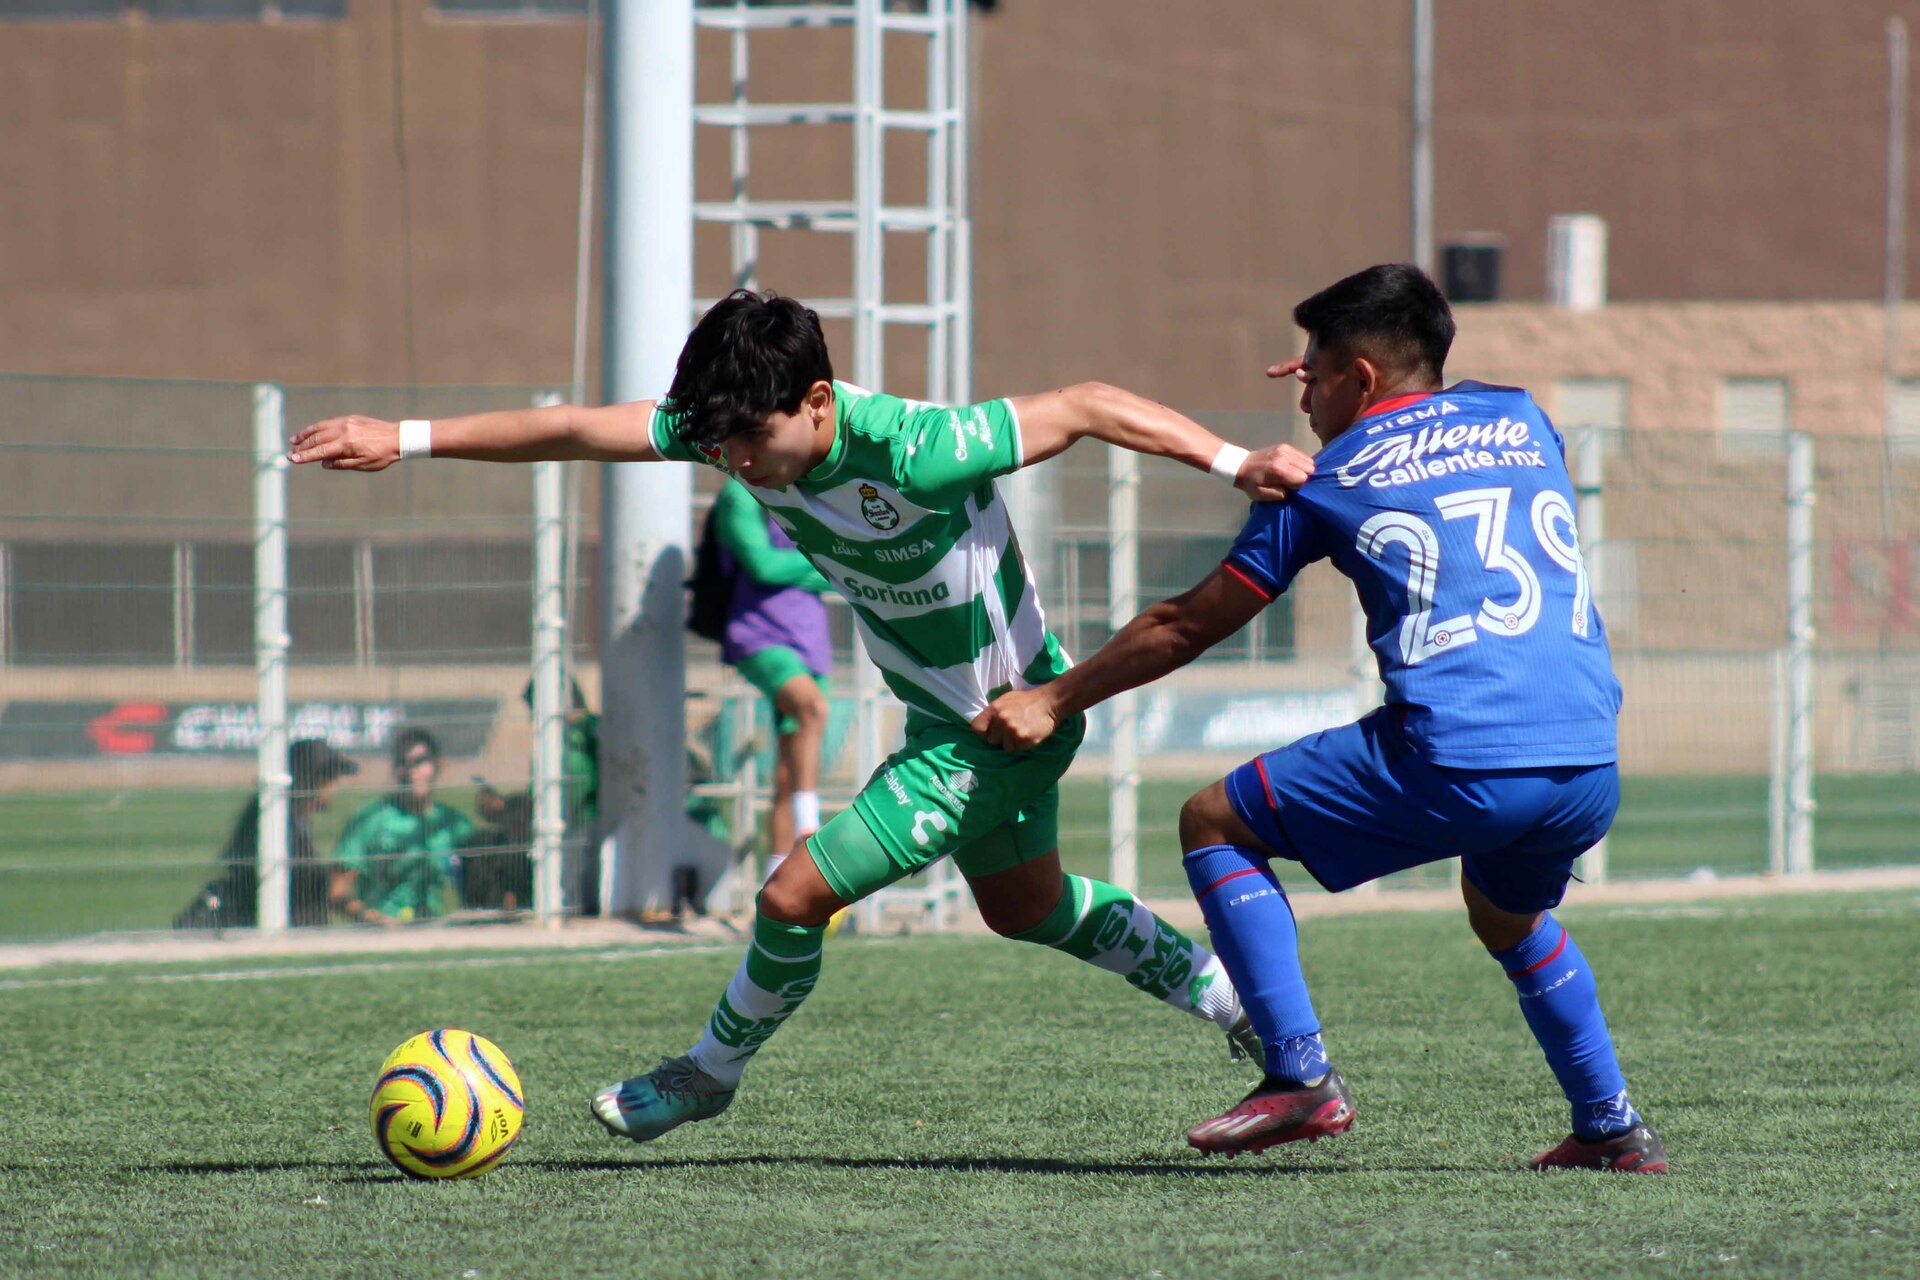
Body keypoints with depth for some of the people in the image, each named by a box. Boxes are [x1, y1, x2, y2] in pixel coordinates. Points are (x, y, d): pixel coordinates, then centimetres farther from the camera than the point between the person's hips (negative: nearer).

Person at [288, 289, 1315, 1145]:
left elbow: (1088, 409, -28)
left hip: (1000, 724, -8)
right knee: (1025, 907, 28)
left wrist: (1237, 464, -29)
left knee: (796, 898, -7)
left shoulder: (914, 452, -35)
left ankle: (711, 1073, 18)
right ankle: (1224, 996, 41)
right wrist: (405, 440, -18)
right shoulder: (738, 427, -15)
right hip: (944, 712, 8)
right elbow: (576, 431, -13)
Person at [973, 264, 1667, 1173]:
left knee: (1213, 823, 12)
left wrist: (1052, 703, 27)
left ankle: (1299, 1074, 1)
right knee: (1506, 915, 37)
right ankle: (1611, 1128, 26)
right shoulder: (1520, 418, 18)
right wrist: (1351, 392, 50)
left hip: (1454, 768, -6)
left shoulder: (1329, 482, 8)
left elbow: (1188, 626, 17)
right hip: (1589, 769, 6)